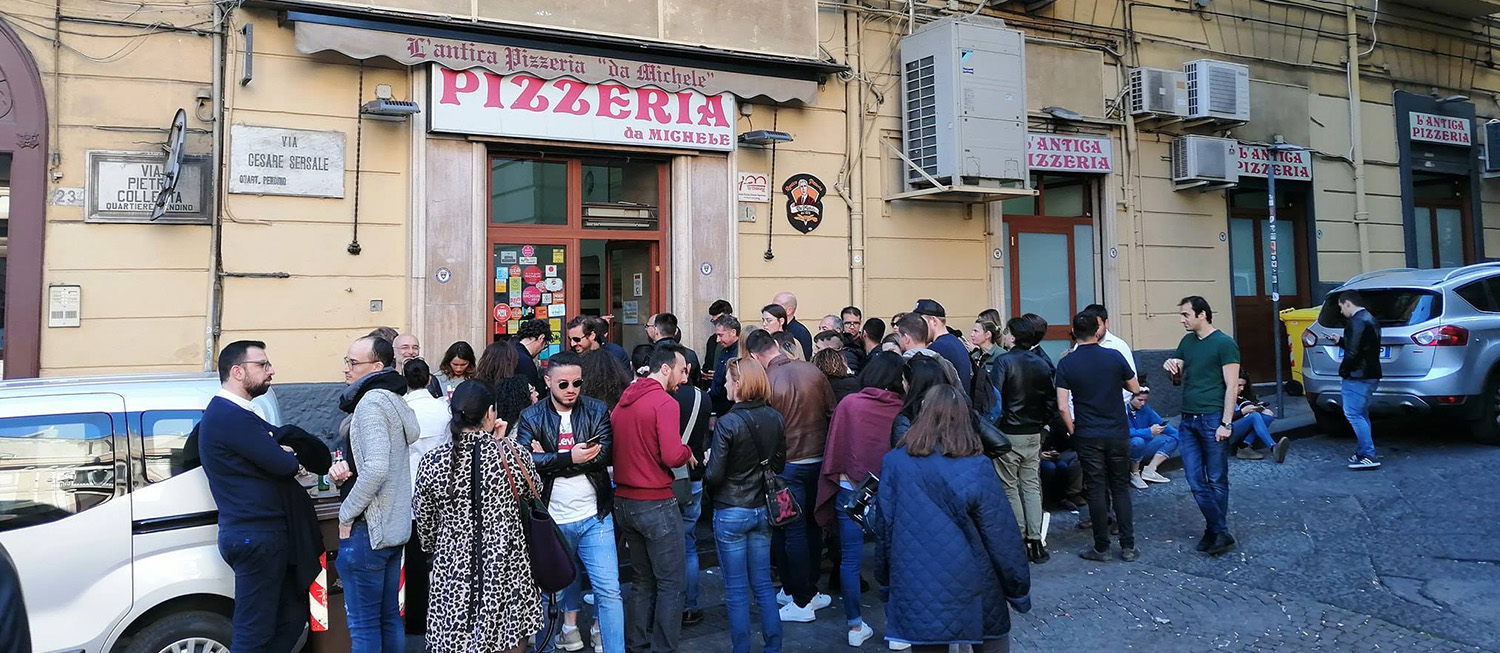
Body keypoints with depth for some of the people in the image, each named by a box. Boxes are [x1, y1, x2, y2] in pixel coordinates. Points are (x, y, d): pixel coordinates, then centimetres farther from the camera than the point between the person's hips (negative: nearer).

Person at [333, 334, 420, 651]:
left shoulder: (371, 403, -16)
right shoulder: (394, 400, 13)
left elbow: (376, 469, -26)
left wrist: (346, 515, -14)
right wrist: (345, 468, 5)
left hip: (367, 529, -9)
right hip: (395, 526, 9)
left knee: (363, 625, 0)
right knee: (389, 617, 16)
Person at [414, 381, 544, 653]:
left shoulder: (432, 462, -5)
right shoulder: (511, 452, -10)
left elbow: (425, 523, 5)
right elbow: (533, 493, 9)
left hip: (454, 568, 1)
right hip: (506, 568, -1)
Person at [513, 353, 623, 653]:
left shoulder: (597, 411, 1)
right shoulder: (531, 417, -1)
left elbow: (603, 454, -14)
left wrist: (549, 459, -15)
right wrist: (570, 457, -21)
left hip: (594, 518, 0)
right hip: (552, 521, 0)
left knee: (609, 591, 1)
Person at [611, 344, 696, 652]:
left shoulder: (623, 401, 9)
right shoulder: (665, 402, -15)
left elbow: (612, 449, 16)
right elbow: (673, 456, -24)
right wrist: (688, 451, -4)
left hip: (624, 500, 8)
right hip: (656, 504, -8)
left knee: (643, 580, 20)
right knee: (671, 584, 3)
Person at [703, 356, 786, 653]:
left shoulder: (727, 423, -19)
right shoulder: (774, 418, -2)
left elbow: (714, 476, -17)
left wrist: (707, 464, 3)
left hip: (730, 514, -5)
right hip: (762, 510, 5)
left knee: (736, 590, 7)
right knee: (763, 584, 16)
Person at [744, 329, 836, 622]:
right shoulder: (812, 371, -2)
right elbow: (833, 413, 3)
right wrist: (826, 449, 15)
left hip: (789, 466, -5)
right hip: (820, 460, 5)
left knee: (794, 532, 4)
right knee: (812, 526, 17)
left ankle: (802, 602, 11)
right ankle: (809, 589, 29)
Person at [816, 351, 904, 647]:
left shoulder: (849, 403, -11)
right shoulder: (902, 411, -11)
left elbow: (834, 449, -5)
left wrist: (834, 479, 8)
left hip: (851, 490, 0)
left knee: (850, 559, 9)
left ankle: (856, 626, 17)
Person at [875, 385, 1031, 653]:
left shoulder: (895, 462, -7)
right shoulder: (978, 468, -13)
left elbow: (883, 530, -1)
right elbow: (1003, 537, -9)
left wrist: (886, 583, 13)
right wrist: (1019, 589, 4)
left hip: (917, 597, 2)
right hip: (974, 595, -2)